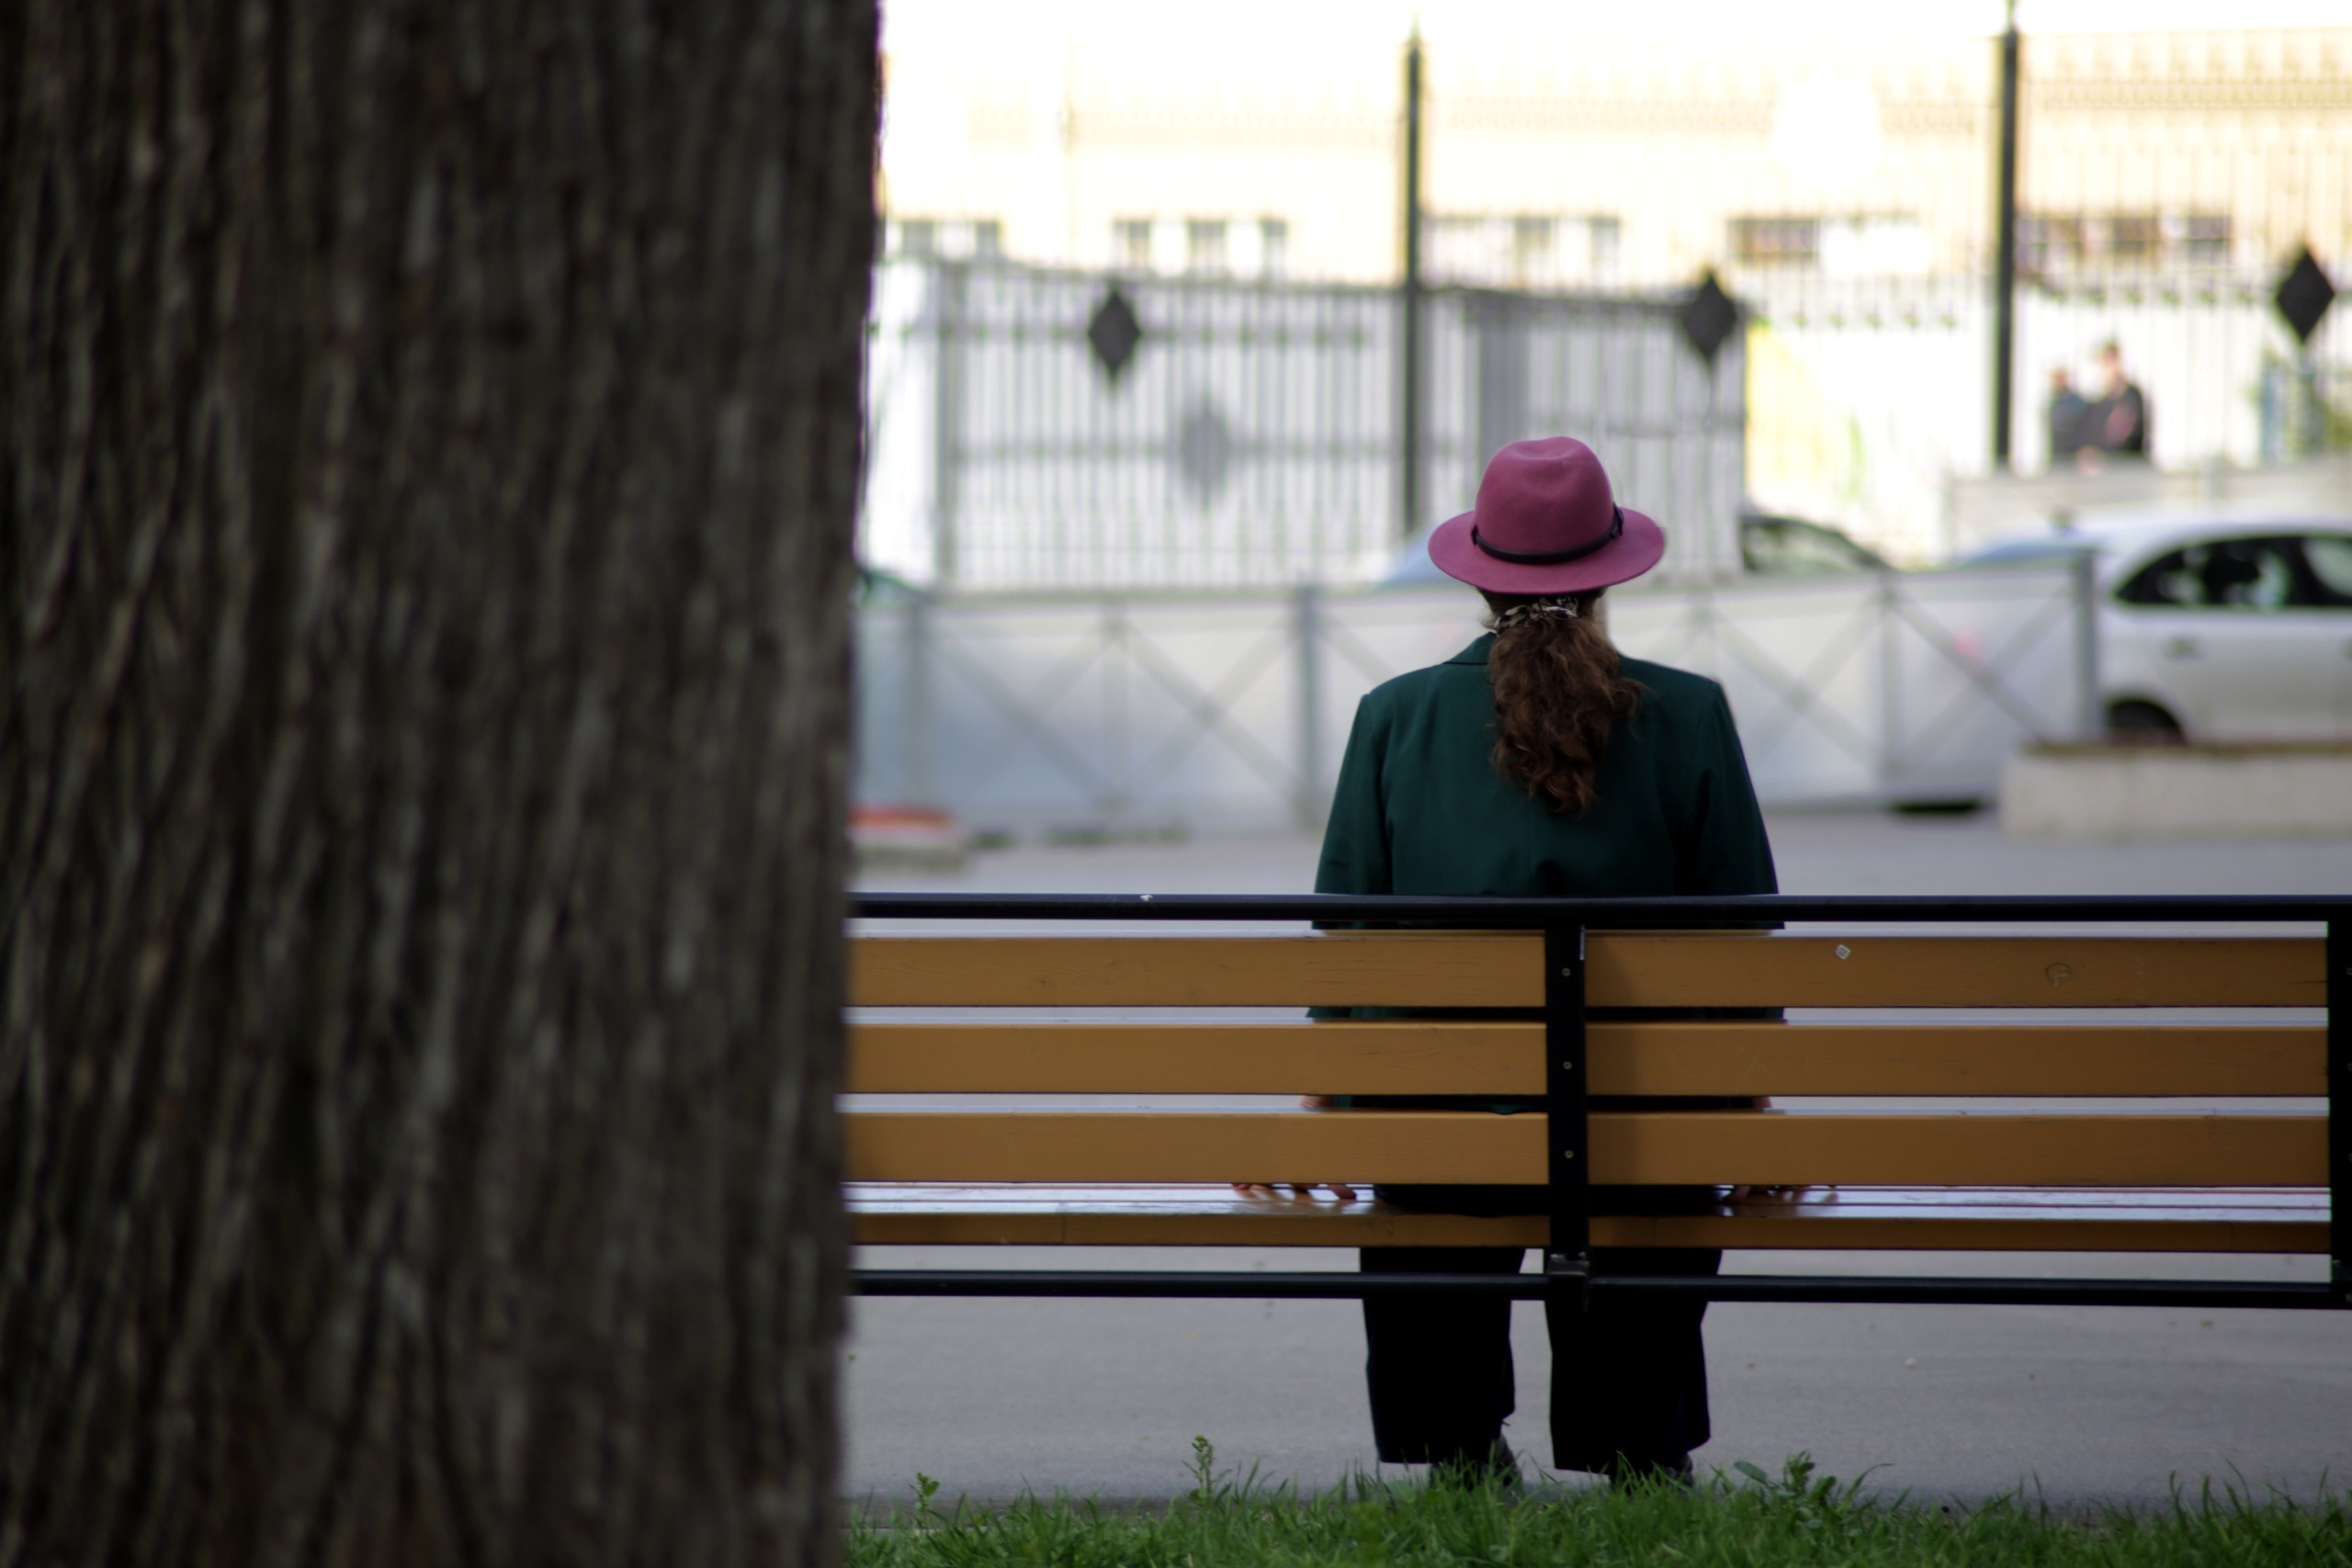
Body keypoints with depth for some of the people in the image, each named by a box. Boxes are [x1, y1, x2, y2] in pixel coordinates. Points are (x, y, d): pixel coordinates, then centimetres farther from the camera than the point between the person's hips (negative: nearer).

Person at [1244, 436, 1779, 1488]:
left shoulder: (1396, 718, -1)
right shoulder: (1687, 719, -3)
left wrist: (1322, 1102, 14)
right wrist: (1747, 1109, 13)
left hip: (1442, 1133, 1)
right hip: (1635, 1134, -1)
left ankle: (1458, 1446, 41)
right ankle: (1642, 1448, 38)